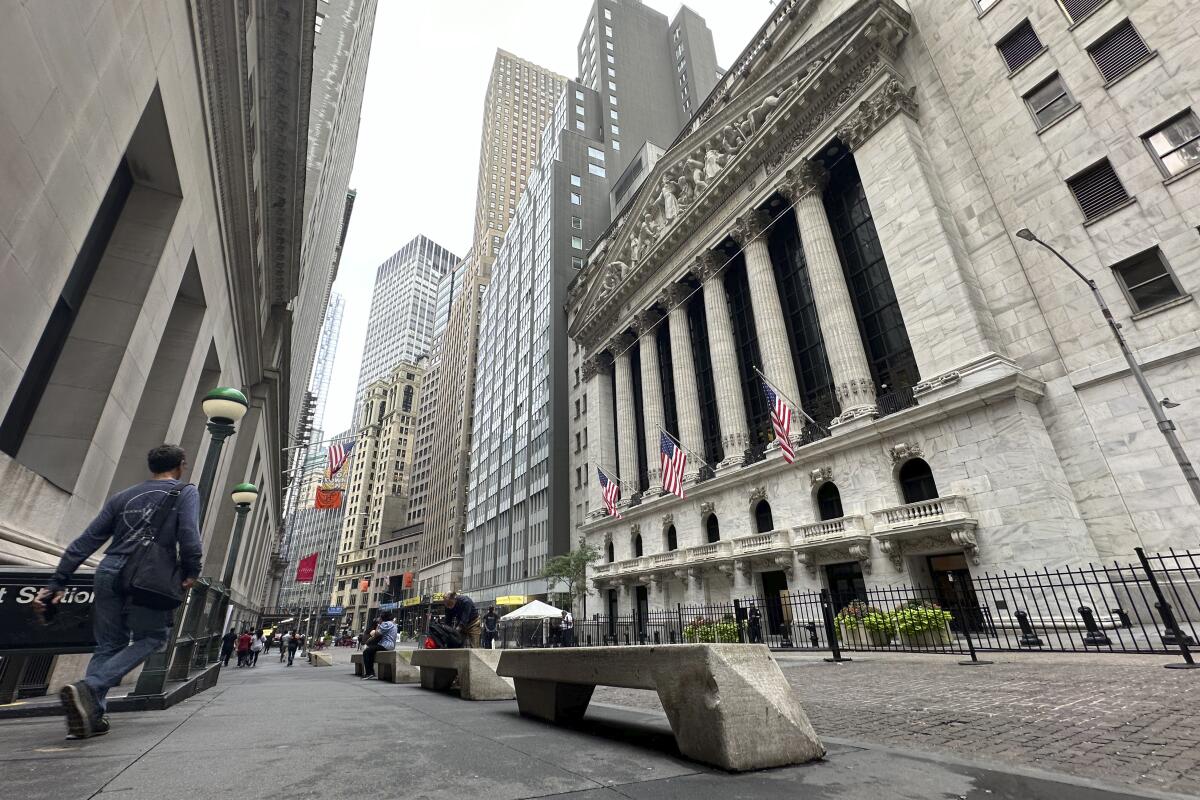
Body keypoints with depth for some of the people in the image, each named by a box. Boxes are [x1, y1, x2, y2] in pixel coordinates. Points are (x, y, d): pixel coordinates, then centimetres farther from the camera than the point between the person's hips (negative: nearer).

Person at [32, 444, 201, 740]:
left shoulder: (123, 496, 20)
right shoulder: (186, 492, 4)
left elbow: (85, 541, 15)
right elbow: (189, 536, -11)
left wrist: (57, 583, 16)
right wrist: (190, 572, -2)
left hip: (109, 572, 5)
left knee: (109, 644, 15)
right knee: (151, 638, 8)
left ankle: (91, 713, 5)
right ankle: (88, 688, -11)